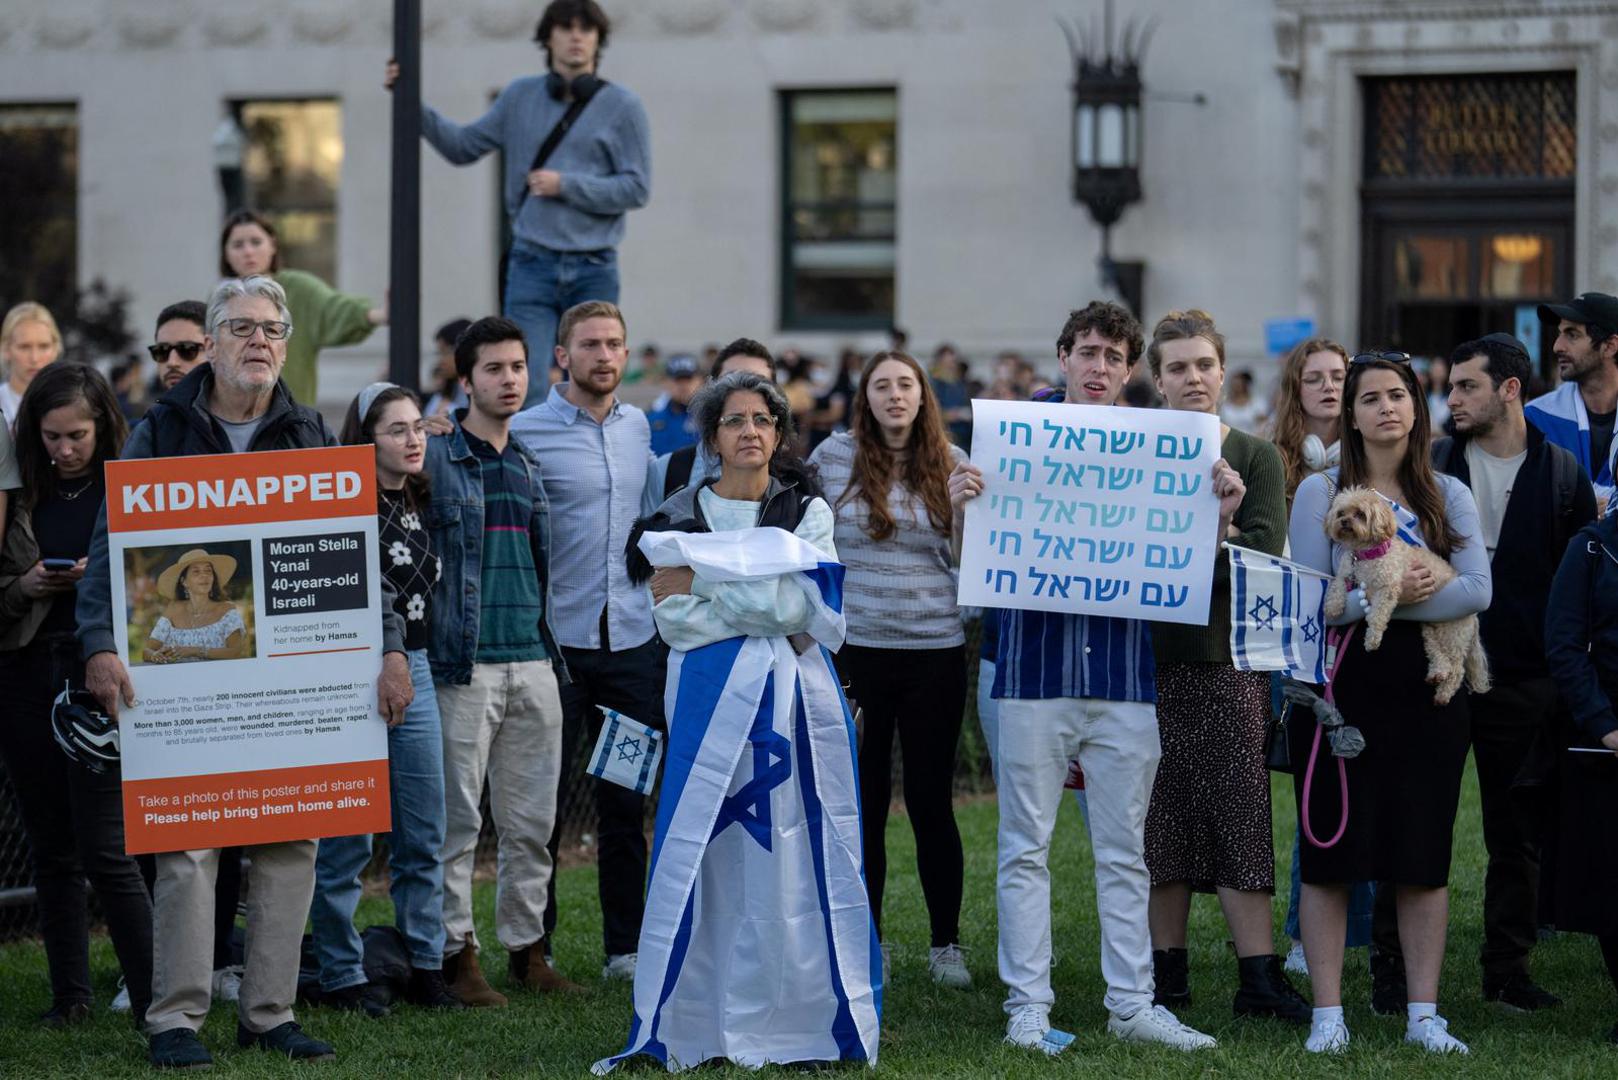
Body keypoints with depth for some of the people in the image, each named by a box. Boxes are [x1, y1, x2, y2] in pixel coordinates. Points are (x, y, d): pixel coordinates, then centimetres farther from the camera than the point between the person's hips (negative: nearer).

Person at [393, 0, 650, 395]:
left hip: (594, 271, -1)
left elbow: (636, 188, -4)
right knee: (528, 391, -8)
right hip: (532, 264, 1)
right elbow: (462, 146, 14)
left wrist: (566, 185, -12)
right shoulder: (520, 96, 9)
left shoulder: (622, 106, 1)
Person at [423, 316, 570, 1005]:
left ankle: (526, 947, 16)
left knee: (532, 820, 8)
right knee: (459, 818, -3)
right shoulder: (434, 457, -3)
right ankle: (457, 952, 4)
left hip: (533, 661, 6)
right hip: (466, 664, -6)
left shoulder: (528, 463, 16)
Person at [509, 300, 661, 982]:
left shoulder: (637, 426, 11)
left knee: (627, 799, 9)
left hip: (632, 638, 5)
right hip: (556, 639, -5)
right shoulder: (525, 432, -7)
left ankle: (626, 945, 16)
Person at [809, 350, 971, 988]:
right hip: (855, 648, 0)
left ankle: (946, 944, 13)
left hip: (935, 652, 0)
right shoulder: (834, 457, 1)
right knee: (863, 801, 6)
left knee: (930, 799, 3)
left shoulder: (951, 463, 3)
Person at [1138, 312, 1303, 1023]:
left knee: (1239, 810, -6)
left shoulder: (1256, 457, 6)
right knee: (1163, 813, 4)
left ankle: (1258, 976, -6)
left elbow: (1264, 551, -7)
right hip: (1152, 652, 1)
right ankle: (1167, 971, 12)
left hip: (1229, 654, -1)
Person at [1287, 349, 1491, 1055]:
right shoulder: (1321, 492, 3)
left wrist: (1381, 605, -15)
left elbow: (1477, 590, -6)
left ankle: (1423, 1014, 11)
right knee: (1331, 854, -1)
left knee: (1423, 856, 4)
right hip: (1341, 686, -2)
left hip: (1426, 687, 2)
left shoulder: (1449, 496, 9)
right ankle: (1328, 1015, 5)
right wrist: (1385, 593, -20)